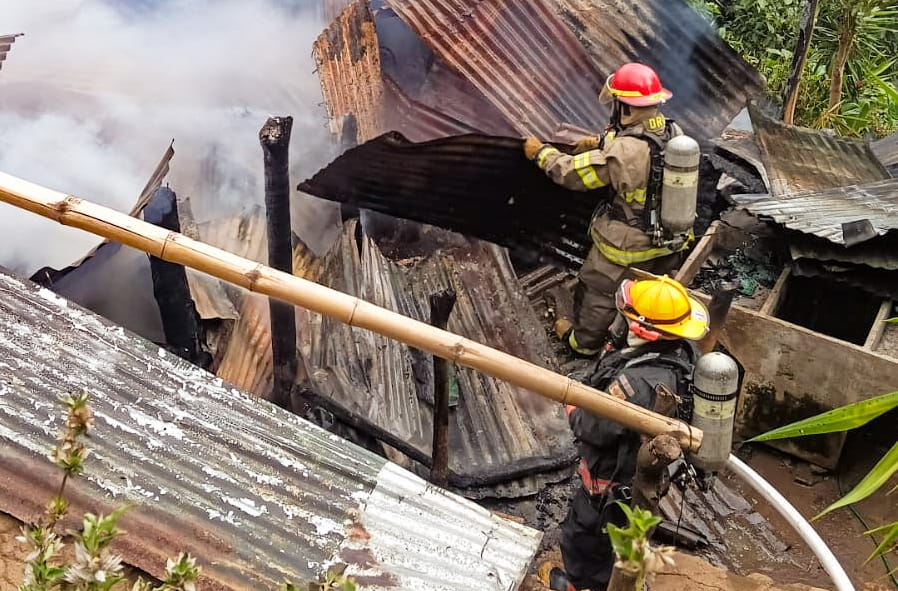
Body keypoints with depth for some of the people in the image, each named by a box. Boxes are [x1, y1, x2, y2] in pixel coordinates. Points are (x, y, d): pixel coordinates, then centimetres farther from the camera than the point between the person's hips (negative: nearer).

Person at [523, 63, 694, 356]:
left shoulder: (620, 152, -34)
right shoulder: (675, 134, -13)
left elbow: (572, 173, -21)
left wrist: (541, 153, -5)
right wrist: (600, 143, 7)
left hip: (628, 245, -5)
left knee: (599, 290, 19)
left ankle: (584, 340, 39)